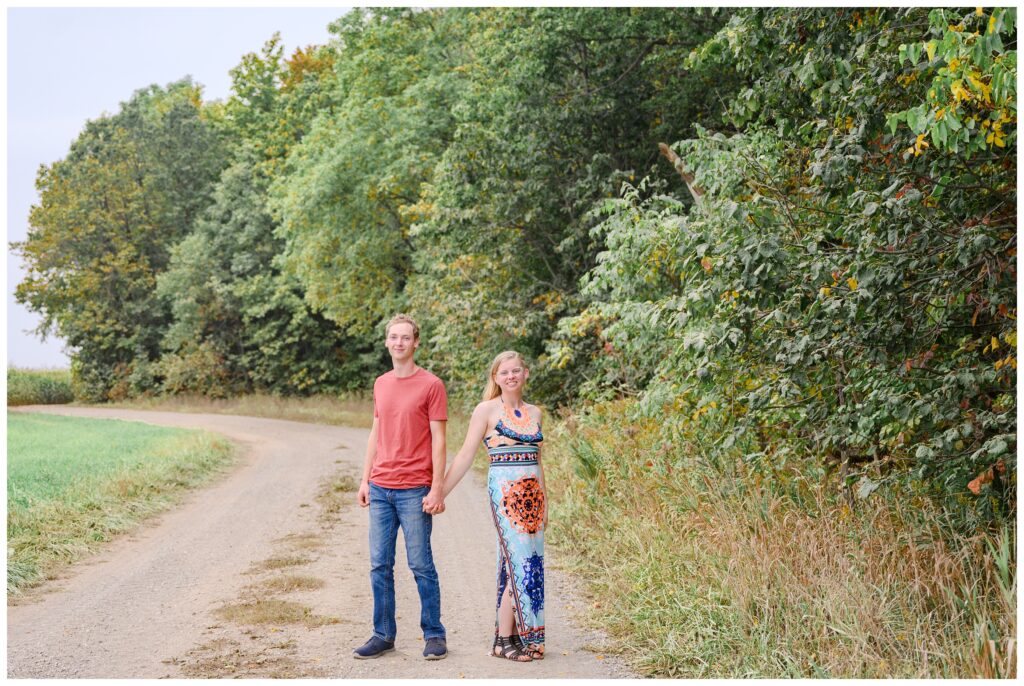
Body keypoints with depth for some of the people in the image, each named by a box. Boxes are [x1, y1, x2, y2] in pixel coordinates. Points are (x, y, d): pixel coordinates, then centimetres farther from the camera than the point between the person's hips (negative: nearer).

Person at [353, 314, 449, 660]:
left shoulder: (431, 385, -5)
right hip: (380, 489, 5)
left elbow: (438, 440, -7)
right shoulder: (380, 384, 12)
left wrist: (437, 489, -12)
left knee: (421, 565, 1)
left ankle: (434, 635, 13)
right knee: (379, 566, 7)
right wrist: (365, 480, 13)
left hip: (414, 491, -5)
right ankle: (383, 635, 18)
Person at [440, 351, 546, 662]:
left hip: (532, 494, 6)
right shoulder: (487, 410, -3)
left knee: (531, 565, 6)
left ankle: (521, 636, 14)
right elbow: (465, 455, -4)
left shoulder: (534, 412, 14)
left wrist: (544, 503, 19)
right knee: (521, 564, -10)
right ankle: (503, 640, -1)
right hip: (505, 492, -6)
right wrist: (440, 493, -8)